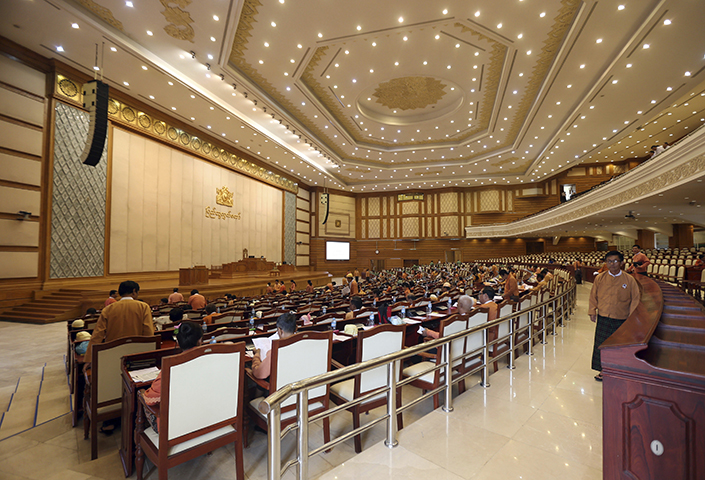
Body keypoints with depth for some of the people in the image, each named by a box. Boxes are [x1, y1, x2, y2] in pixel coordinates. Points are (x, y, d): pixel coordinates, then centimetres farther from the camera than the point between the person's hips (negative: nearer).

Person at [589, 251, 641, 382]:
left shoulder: (629, 280, -4)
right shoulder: (599, 278, -1)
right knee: (602, 344, 7)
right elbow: (593, 296, 6)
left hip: (621, 319, -1)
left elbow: (635, 298, 2)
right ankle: (603, 370, 21)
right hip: (603, 318, 1)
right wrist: (592, 311, 1)